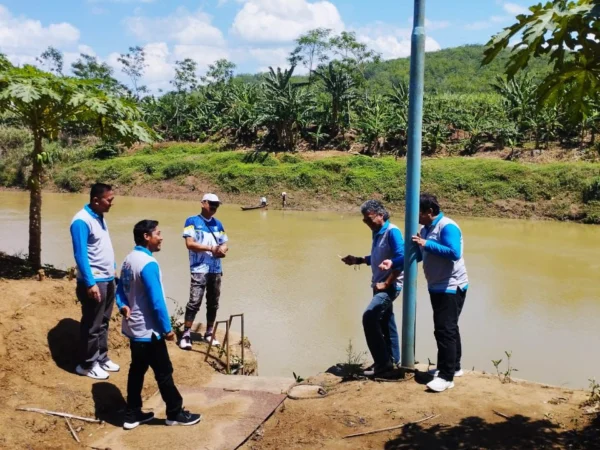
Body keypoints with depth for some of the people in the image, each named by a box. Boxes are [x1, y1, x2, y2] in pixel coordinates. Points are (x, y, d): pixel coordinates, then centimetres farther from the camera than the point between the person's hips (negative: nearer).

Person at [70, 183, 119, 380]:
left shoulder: (100, 217, 10)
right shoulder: (82, 221, -18)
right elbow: (80, 255, -21)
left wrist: (113, 270, 18)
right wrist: (90, 283, -24)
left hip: (108, 279, 9)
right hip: (94, 281, -9)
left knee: (103, 322, 18)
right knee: (92, 325, 2)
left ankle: (102, 358, 29)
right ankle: (87, 364, 14)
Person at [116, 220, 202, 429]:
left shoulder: (129, 259, 6)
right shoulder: (148, 263, -24)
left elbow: (121, 290, 11)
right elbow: (157, 301, -23)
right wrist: (167, 329, -15)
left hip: (133, 328, 9)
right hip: (148, 331, -9)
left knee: (136, 370, 17)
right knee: (164, 373, 5)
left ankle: (132, 414, 25)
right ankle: (176, 413, 18)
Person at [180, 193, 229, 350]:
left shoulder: (218, 224, 16)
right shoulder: (192, 221, 0)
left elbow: (225, 243, 16)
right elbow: (190, 244, -10)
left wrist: (223, 250, -8)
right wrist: (211, 249, -15)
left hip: (216, 269, 6)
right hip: (199, 269, -6)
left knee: (213, 303, 11)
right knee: (194, 302, -12)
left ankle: (209, 333, 22)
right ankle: (186, 335, -6)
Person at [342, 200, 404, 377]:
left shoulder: (392, 232, -16)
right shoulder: (377, 233, 11)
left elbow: (402, 259, -24)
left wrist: (386, 283, -21)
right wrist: (358, 260, 8)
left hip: (390, 286, -10)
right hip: (380, 285, 10)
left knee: (369, 317, -19)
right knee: (385, 322, 16)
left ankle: (382, 362, -12)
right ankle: (391, 360, 28)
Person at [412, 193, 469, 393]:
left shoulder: (447, 227, -19)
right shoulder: (426, 229, 9)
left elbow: (454, 253, -30)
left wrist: (427, 244, -28)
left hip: (451, 288, -9)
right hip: (437, 288, 10)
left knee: (445, 330, -10)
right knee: (447, 329, 17)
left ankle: (446, 377, -6)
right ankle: (454, 367, 29)